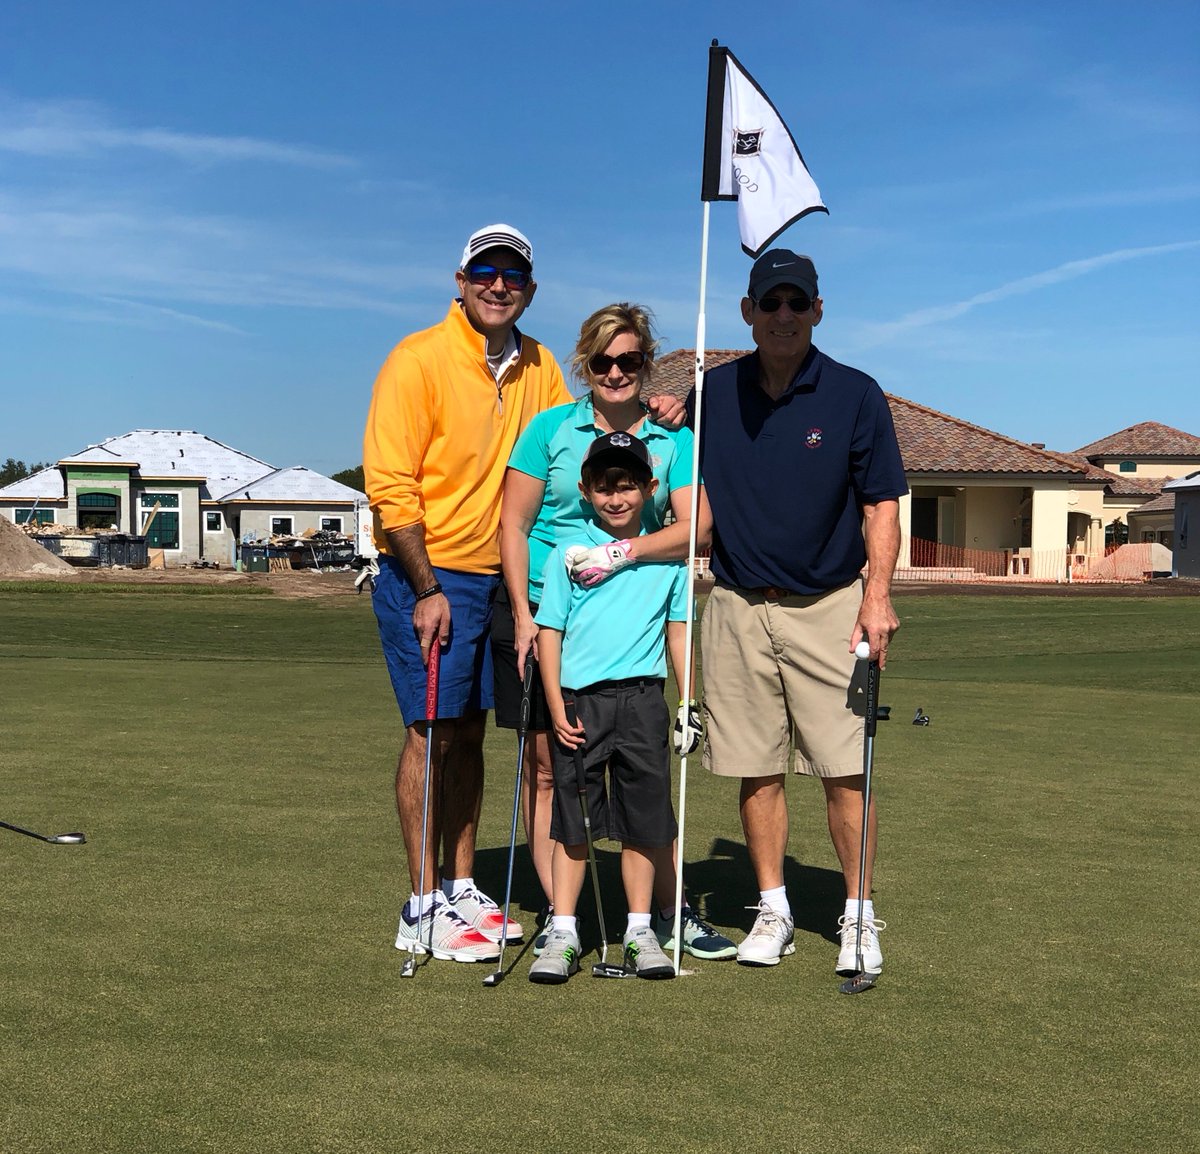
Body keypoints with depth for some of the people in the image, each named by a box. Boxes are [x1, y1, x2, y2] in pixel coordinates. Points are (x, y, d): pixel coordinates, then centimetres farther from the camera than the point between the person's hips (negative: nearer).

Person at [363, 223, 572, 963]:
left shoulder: (537, 366, 8)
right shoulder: (420, 360, -11)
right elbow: (390, 485, -14)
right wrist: (427, 590, -16)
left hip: (497, 576, 6)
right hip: (428, 576, -6)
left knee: (469, 734, 12)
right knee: (431, 732, -3)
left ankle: (462, 888, 22)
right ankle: (423, 909, 5)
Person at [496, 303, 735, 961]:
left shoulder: (673, 440, 5)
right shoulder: (551, 428, 3)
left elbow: (695, 526, -7)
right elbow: (514, 524, 1)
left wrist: (626, 551, -22)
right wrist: (522, 615, -7)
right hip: (542, 611, 0)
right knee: (545, 765, 3)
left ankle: (668, 913, 15)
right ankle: (557, 914, 14)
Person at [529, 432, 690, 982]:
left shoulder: (668, 558, 8)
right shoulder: (567, 555, 3)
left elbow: (678, 632, 12)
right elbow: (549, 633, 1)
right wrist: (557, 709, -5)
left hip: (642, 700, 1)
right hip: (580, 701, -1)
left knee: (642, 821, 7)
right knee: (572, 820, 4)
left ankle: (639, 932, 19)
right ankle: (562, 934, 13)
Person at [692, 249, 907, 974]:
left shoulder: (856, 395, 0)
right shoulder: (714, 393, 6)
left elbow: (881, 504, 0)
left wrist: (878, 595, -12)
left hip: (828, 607, -2)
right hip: (737, 608, 2)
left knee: (844, 768, -3)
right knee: (757, 770, 7)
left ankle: (859, 917, 11)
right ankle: (773, 911, 20)